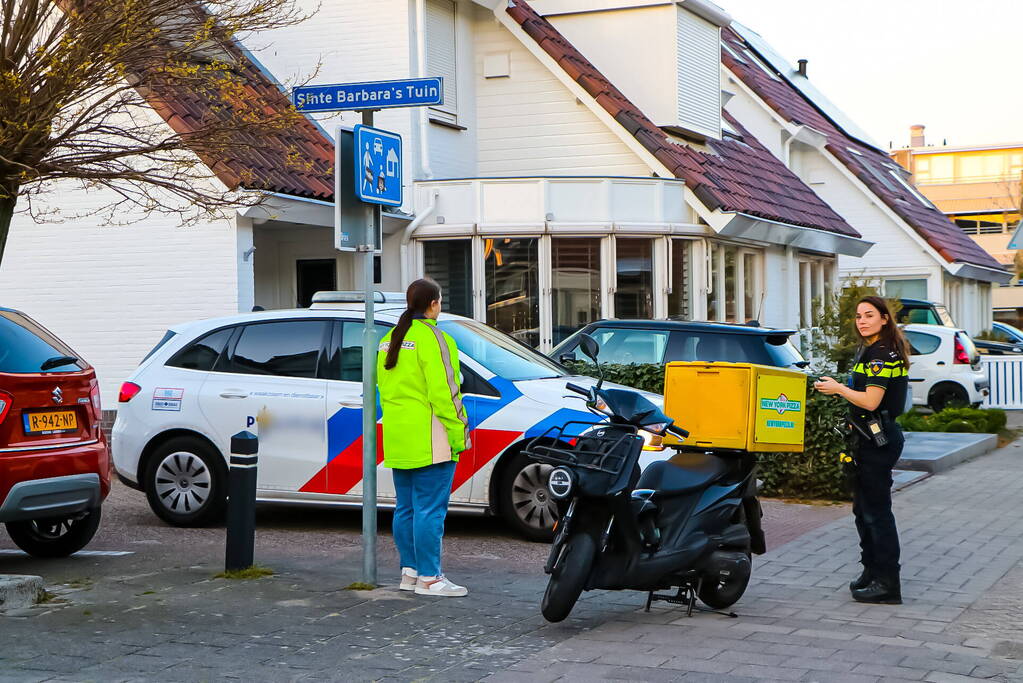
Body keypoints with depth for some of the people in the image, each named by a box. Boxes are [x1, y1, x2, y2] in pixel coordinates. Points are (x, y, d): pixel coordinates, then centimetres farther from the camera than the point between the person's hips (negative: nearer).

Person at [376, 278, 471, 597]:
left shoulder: (389, 341, 15)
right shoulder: (431, 338, -12)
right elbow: (443, 391, -17)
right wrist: (458, 432, -13)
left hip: (398, 440, 9)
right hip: (429, 441, -9)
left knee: (406, 508, 14)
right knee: (429, 509, -6)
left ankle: (409, 571, 20)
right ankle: (429, 578, -4)